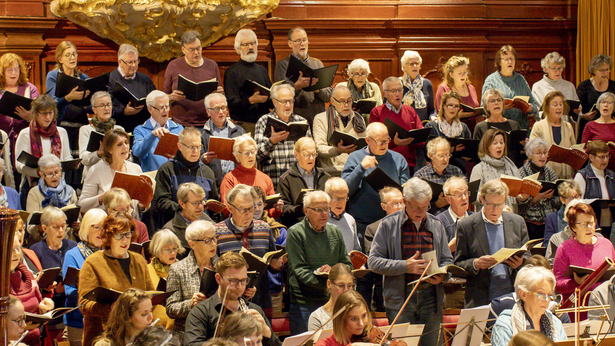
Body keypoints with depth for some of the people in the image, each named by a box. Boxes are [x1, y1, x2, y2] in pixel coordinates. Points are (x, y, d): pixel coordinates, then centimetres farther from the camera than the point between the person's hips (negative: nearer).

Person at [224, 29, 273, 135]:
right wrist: (251, 100, -26)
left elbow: (273, 103, 18)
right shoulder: (231, 72, 1)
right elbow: (232, 103, -9)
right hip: (244, 125, -5)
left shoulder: (262, 70, 20)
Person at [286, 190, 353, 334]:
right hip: (304, 302, -5)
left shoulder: (335, 232, 13)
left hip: (331, 301, 5)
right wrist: (327, 286, -21)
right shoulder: (295, 233, -4)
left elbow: (348, 265, 16)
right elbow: (300, 270, -12)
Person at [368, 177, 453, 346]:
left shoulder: (436, 226, 12)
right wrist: (405, 266, -17)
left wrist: (441, 275, -6)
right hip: (400, 297, -3)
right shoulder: (388, 224, 0)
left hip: (430, 298, 3)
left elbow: (447, 260, 18)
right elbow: (373, 261, -4)